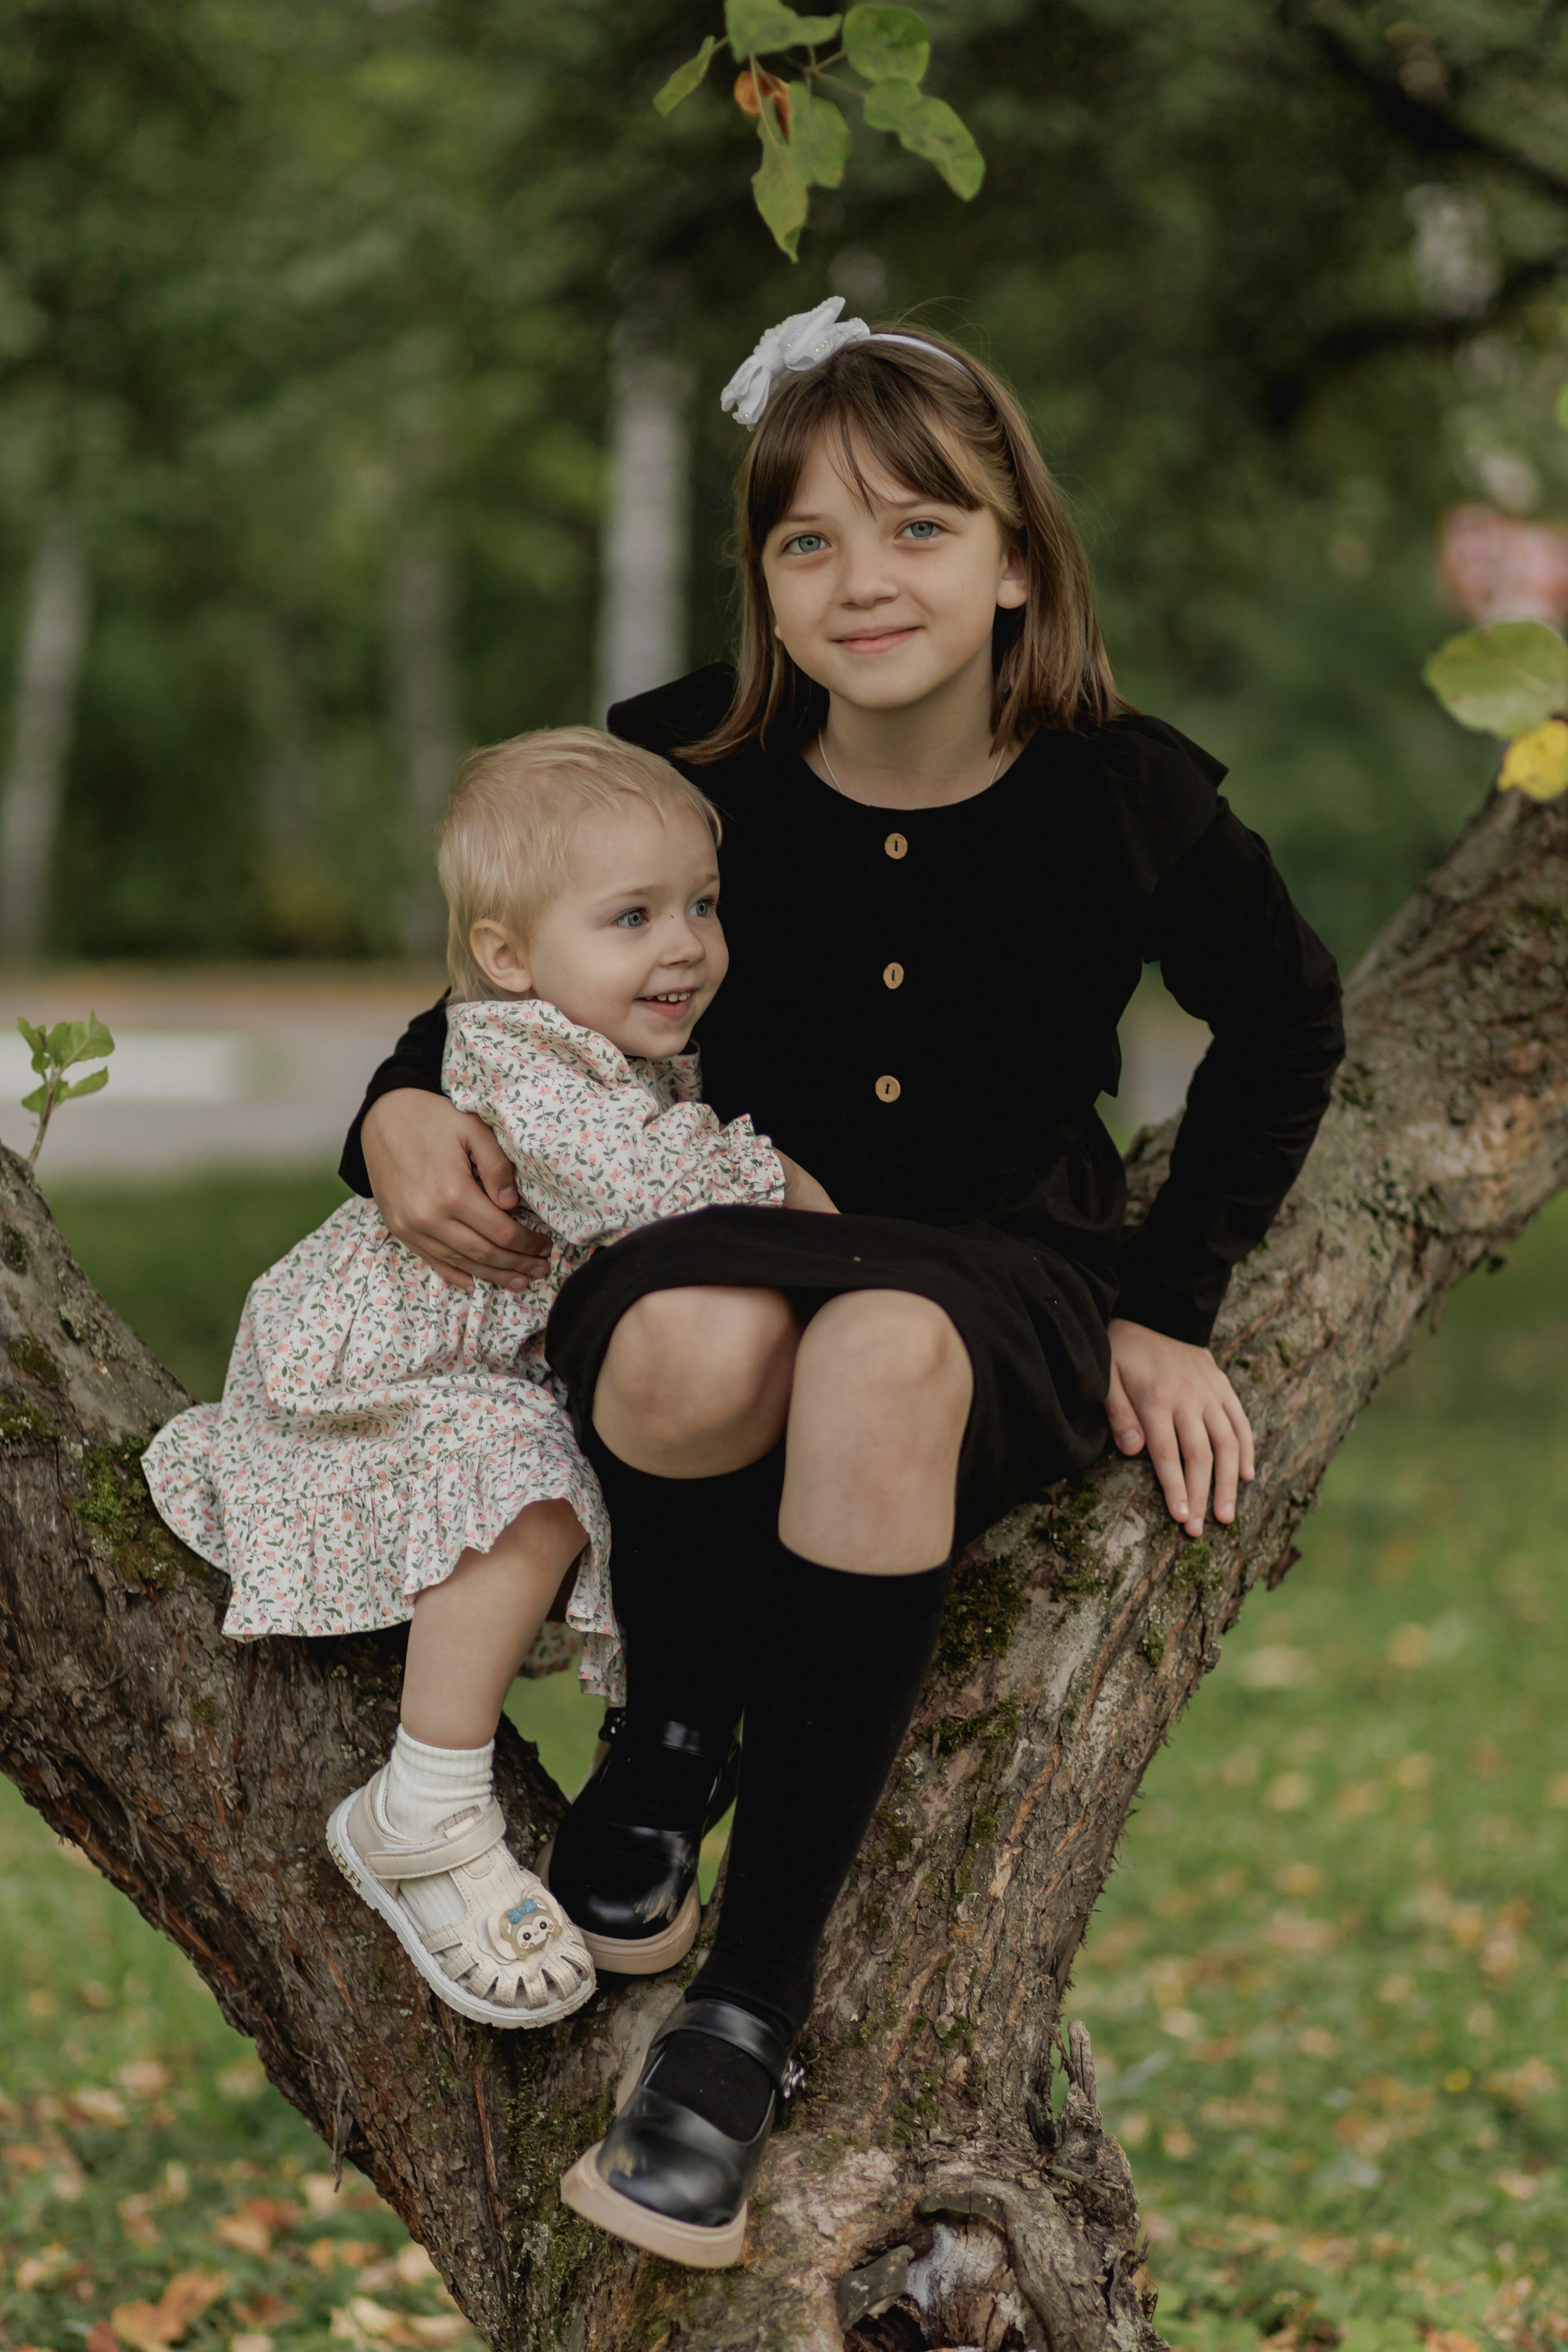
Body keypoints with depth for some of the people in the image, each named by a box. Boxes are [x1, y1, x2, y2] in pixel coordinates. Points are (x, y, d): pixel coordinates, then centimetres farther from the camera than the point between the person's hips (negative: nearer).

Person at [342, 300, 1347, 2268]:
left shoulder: (1126, 799, -7)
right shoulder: (685, 772, -5)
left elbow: (1282, 1033, 12)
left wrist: (1170, 1310, 5)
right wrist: (405, 1111, -11)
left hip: (1003, 1284, -1)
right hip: (733, 1235, 1)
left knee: (885, 1356, -40)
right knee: (698, 1343, -39)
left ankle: (756, 1992, -29)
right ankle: (673, 1726, -5)